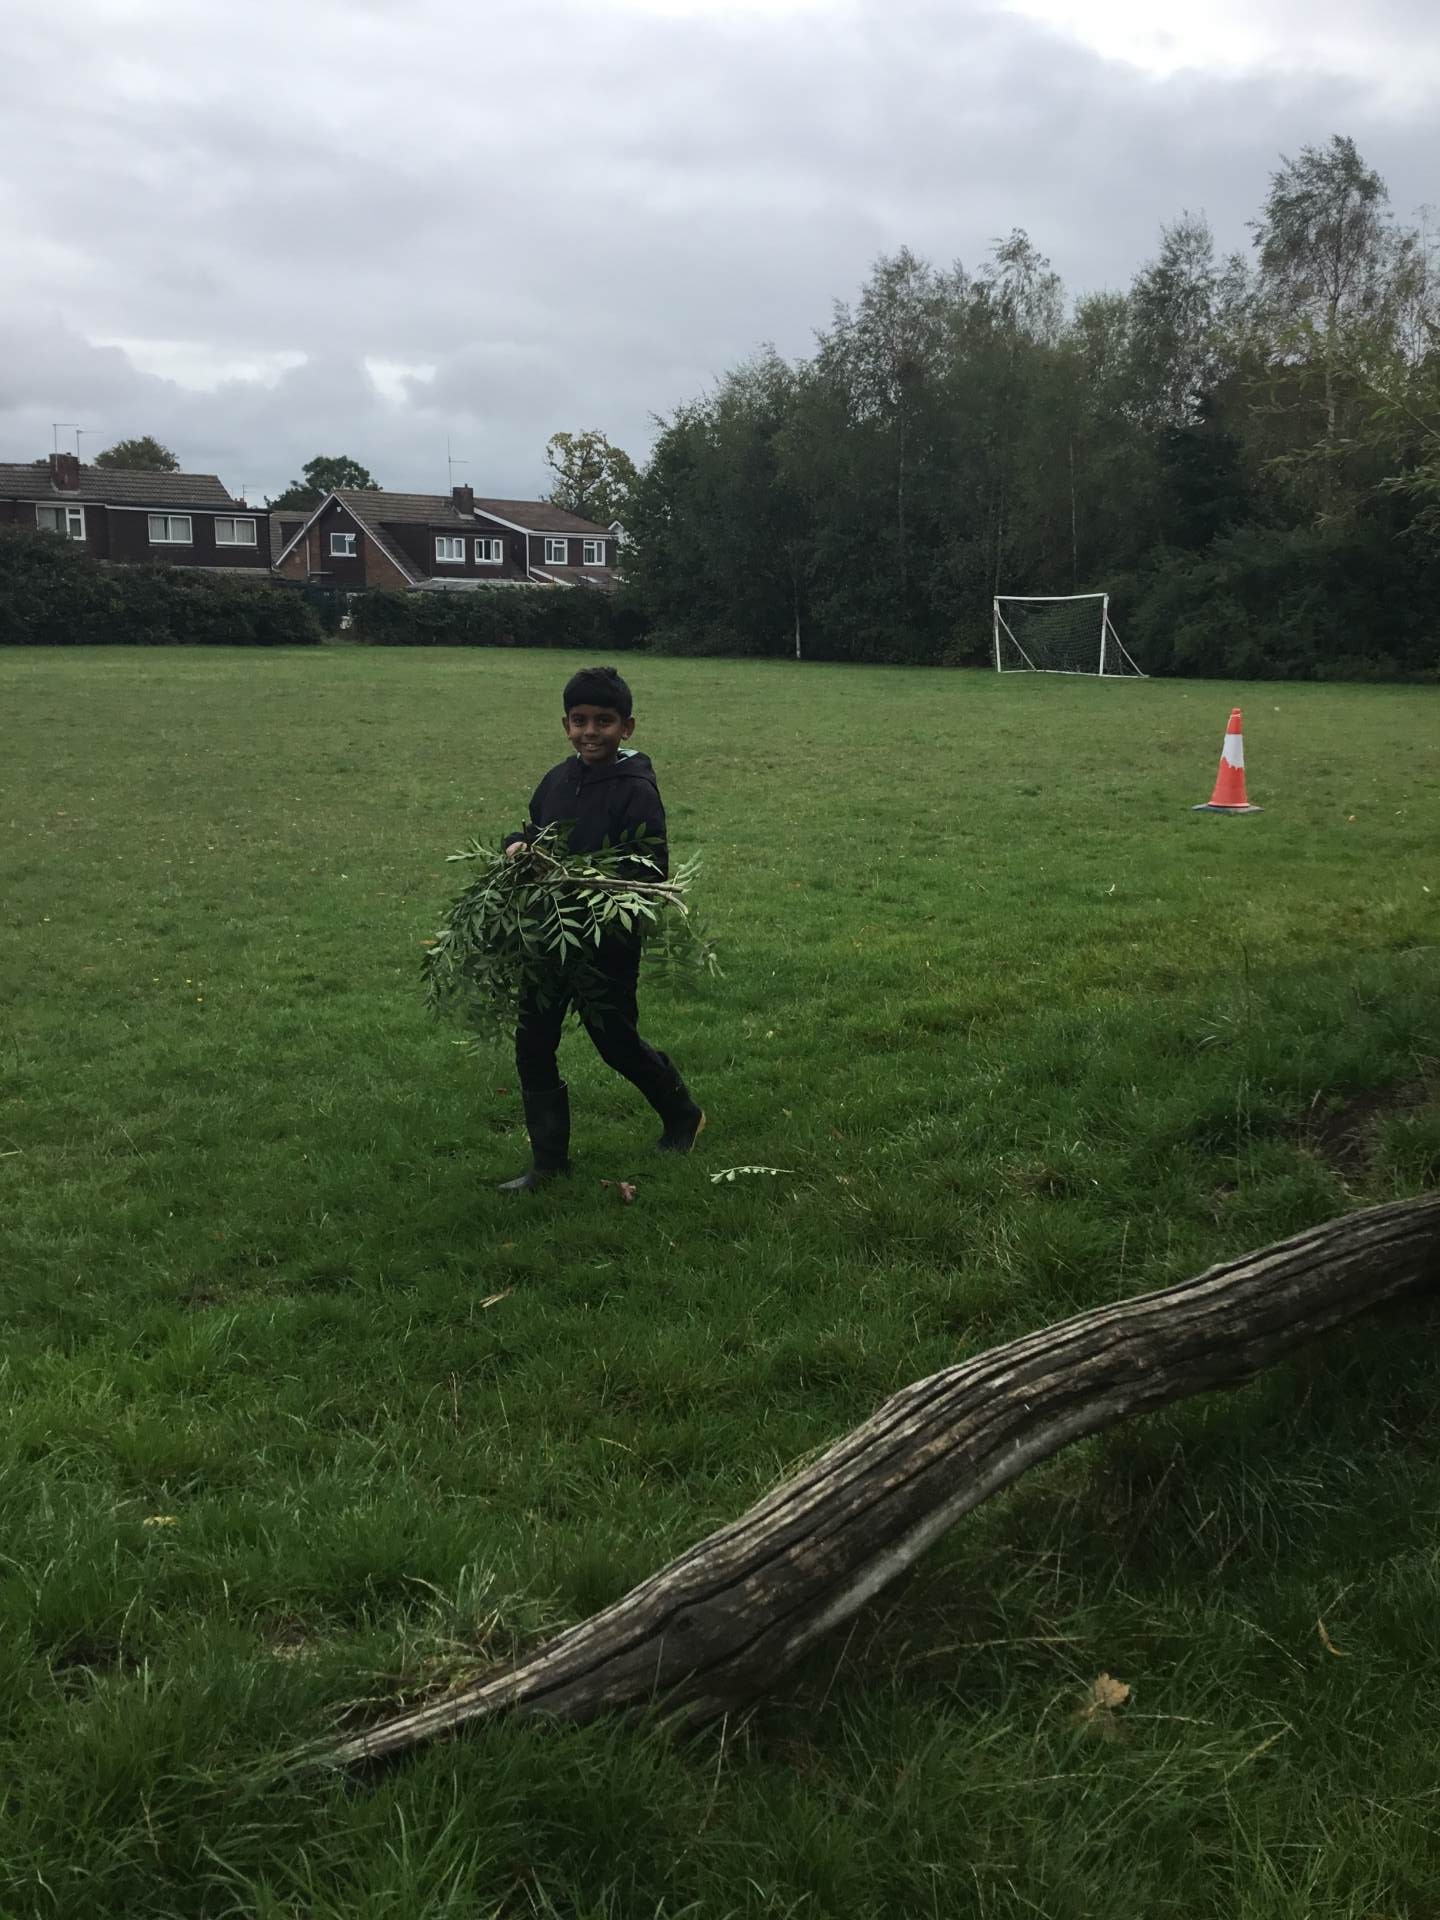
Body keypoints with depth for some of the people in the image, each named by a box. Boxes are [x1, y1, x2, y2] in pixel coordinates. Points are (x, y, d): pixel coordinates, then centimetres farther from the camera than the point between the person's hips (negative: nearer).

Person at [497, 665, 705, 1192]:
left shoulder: (637, 790, -14)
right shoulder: (557, 780, 6)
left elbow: (651, 873, -19)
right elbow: (533, 832, 22)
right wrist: (518, 845, -2)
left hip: (609, 944, -6)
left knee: (616, 1040, 10)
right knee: (533, 1045, 5)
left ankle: (682, 1114, 38)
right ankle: (549, 1160, 18)